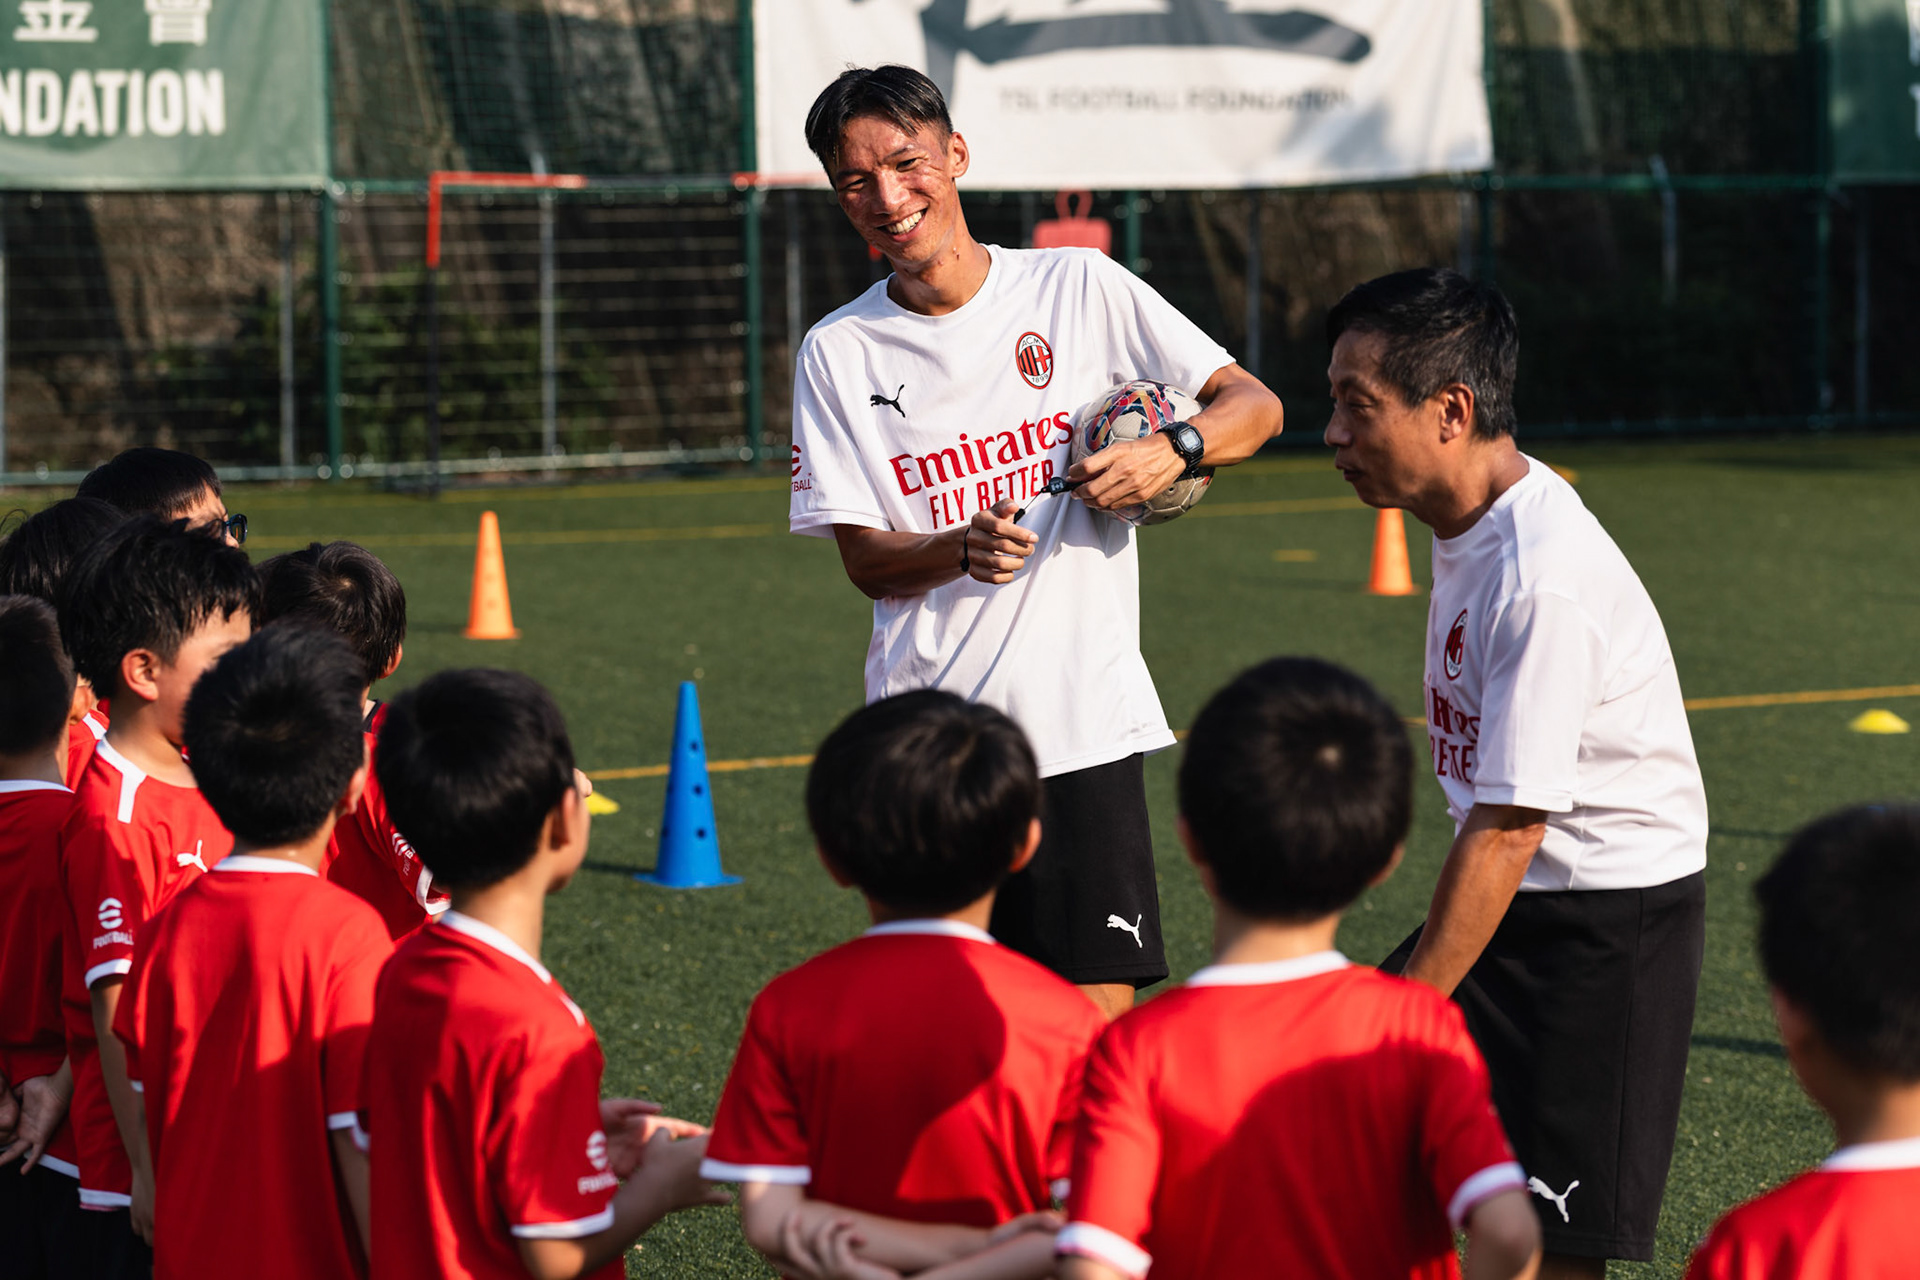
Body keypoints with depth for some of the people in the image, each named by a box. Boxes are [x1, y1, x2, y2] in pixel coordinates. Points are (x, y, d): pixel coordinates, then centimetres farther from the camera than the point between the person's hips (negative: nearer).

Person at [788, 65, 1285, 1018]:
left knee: (1096, 1022, -7)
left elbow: (1254, 405, 4)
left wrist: (1174, 451, -17)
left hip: (1083, 720, -1)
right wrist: (964, 551, -18)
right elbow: (864, 558, 3)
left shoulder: (1078, 287, 2)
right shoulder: (838, 353, 4)